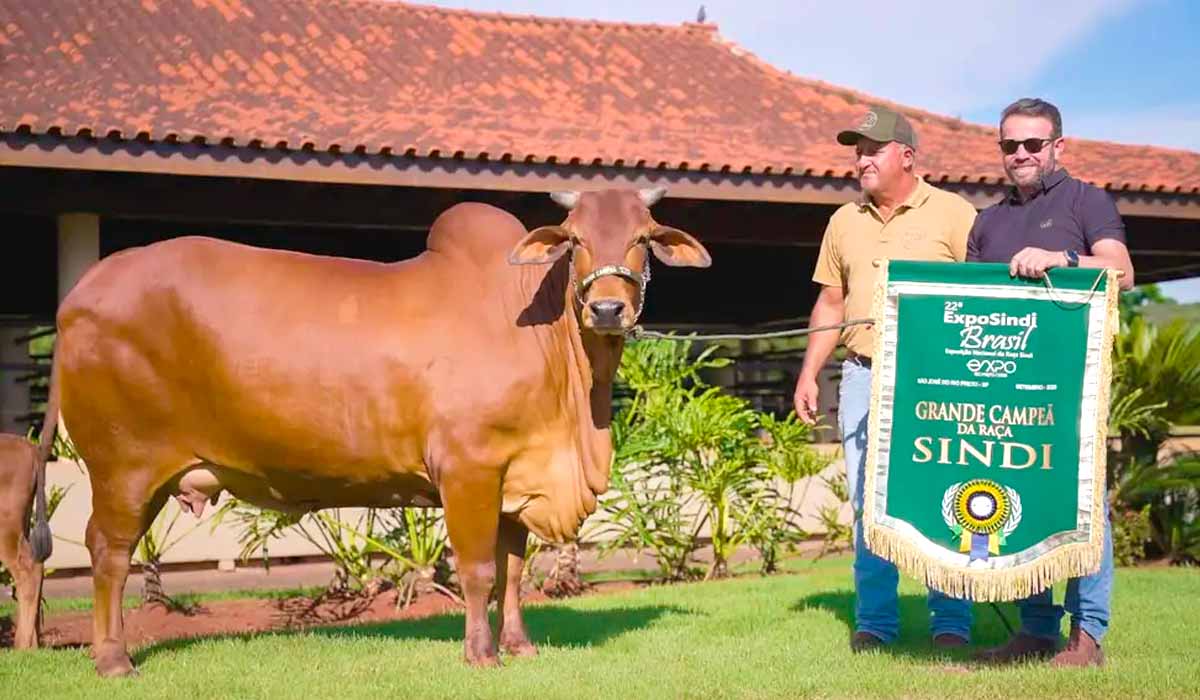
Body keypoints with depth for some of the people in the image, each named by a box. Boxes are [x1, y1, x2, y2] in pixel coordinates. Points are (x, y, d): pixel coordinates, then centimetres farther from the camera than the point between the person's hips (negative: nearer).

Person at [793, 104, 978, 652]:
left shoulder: (954, 214, 0)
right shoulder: (844, 222, 15)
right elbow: (830, 304, 19)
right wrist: (808, 374, 12)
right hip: (863, 377, 4)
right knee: (868, 503, 5)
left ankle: (951, 622, 6)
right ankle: (874, 622, 12)